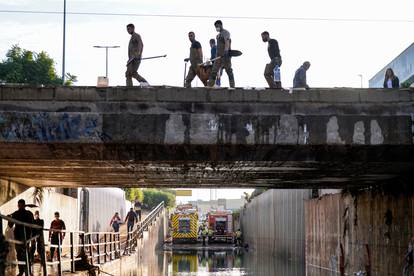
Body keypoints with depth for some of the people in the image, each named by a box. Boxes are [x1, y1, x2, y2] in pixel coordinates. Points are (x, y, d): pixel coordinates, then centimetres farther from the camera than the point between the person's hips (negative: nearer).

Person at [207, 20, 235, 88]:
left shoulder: (225, 32, -7)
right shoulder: (218, 35, 21)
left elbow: (227, 43, -22)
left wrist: (226, 52, -36)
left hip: (225, 55, -9)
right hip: (219, 56, 9)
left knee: (229, 71, -6)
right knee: (214, 70, 1)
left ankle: (232, 86, -4)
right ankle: (210, 85, -2)